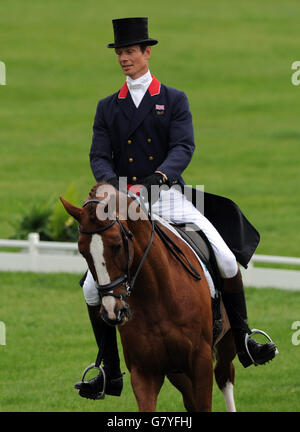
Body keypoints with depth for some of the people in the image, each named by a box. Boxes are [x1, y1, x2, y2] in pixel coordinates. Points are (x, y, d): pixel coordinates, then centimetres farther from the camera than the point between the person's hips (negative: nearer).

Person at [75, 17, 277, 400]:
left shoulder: (174, 100, 6)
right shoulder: (107, 107, 12)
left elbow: (184, 146, -7)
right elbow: (99, 156, 2)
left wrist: (161, 174, -28)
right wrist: (110, 181, -21)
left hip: (168, 197, -2)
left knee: (227, 261, -18)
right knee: (93, 287, -8)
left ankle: (243, 343, -1)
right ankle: (111, 373, 2)